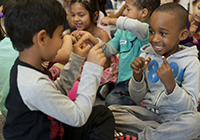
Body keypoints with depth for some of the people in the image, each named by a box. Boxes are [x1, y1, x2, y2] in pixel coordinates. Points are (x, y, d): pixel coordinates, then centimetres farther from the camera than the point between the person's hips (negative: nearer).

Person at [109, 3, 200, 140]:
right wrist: (137, 75, -15)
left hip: (174, 115, -3)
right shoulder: (146, 56, 0)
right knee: (111, 111, -17)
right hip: (149, 111, 3)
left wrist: (170, 84, -30)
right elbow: (138, 98, 5)